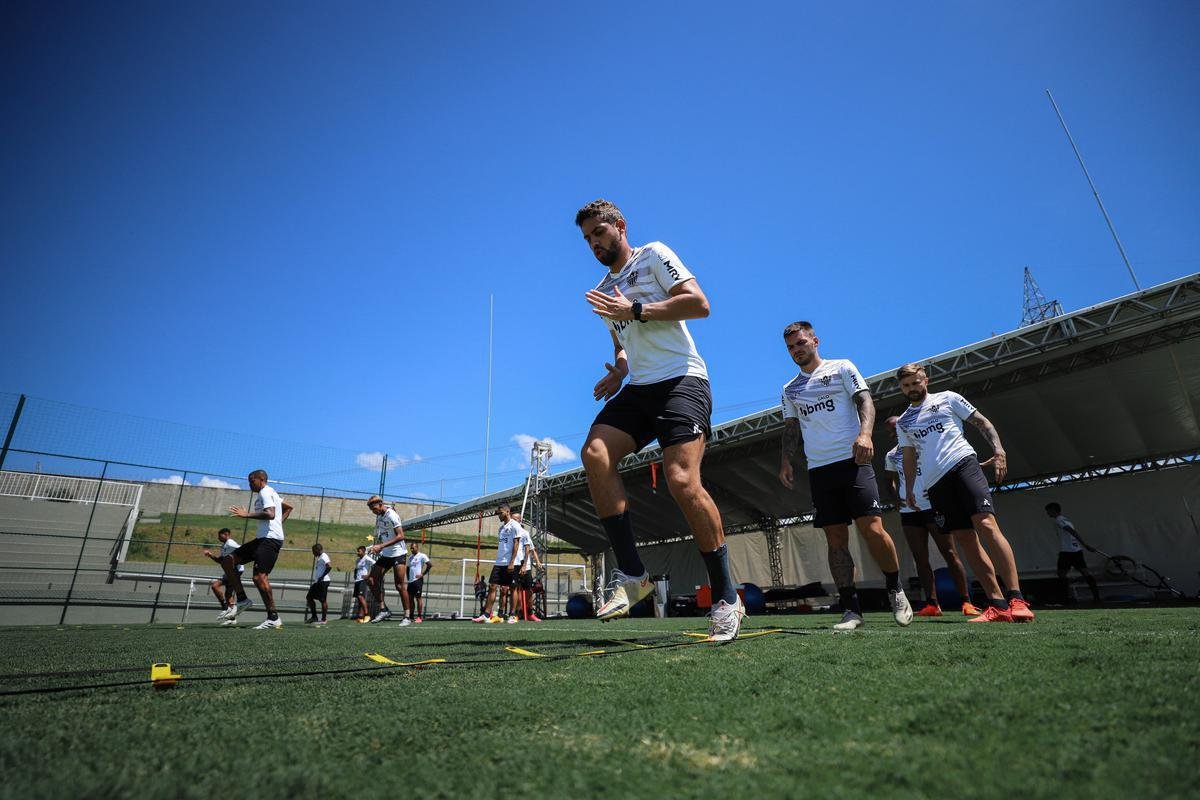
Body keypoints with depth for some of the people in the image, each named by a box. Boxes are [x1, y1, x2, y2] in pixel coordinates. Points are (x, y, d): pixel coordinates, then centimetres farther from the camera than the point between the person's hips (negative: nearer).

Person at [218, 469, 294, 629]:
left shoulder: (265, 492, -7)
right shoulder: (268, 493, 24)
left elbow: (270, 514, -23)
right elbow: (288, 508, 35)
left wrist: (247, 514, -18)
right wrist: (278, 524, 25)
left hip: (270, 538, -11)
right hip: (263, 538, 11)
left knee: (259, 576, -18)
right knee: (228, 560, 7)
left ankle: (273, 618, -13)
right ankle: (242, 599, 8)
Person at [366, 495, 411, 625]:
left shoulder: (392, 515, -17)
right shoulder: (379, 516, 8)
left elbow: (400, 536, -23)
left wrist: (381, 546, -27)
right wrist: (376, 546, 8)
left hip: (397, 554, -8)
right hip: (385, 555, 8)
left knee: (400, 585, -7)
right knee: (372, 580, 0)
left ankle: (407, 617, 0)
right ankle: (383, 609, 11)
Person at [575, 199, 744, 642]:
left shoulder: (653, 255, 6)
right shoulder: (602, 290, 25)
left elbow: (699, 303, -7)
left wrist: (634, 310, -12)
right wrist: (617, 372, 9)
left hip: (681, 380, -6)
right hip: (638, 388, 7)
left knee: (682, 480, -22)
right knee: (594, 455, -19)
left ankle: (726, 596, -6)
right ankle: (631, 573, -11)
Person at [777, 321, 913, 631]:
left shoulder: (841, 367, 8)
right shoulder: (789, 389, 19)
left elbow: (865, 400, -2)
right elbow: (791, 428, 20)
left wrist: (865, 432, -21)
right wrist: (786, 461, 6)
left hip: (852, 460, -4)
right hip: (818, 469, 4)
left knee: (872, 529, -13)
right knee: (836, 539, 1)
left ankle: (895, 590, 12)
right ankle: (851, 609, 7)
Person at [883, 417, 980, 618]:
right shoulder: (891, 456, 13)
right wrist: (895, 496, 4)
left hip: (932, 506, -4)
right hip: (908, 511, 5)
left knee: (949, 553, -4)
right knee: (920, 558, 2)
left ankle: (967, 601, 1)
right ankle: (932, 604, 5)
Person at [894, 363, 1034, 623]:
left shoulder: (947, 398, 12)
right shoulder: (903, 422, 22)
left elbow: (982, 422, 9)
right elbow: (909, 459, 23)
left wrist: (998, 449, -6)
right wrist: (909, 490, 14)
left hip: (963, 464, -4)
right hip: (934, 483, 4)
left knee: (986, 525, -20)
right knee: (965, 539, -1)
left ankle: (1016, 599, -20)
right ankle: (998, 605, 1)